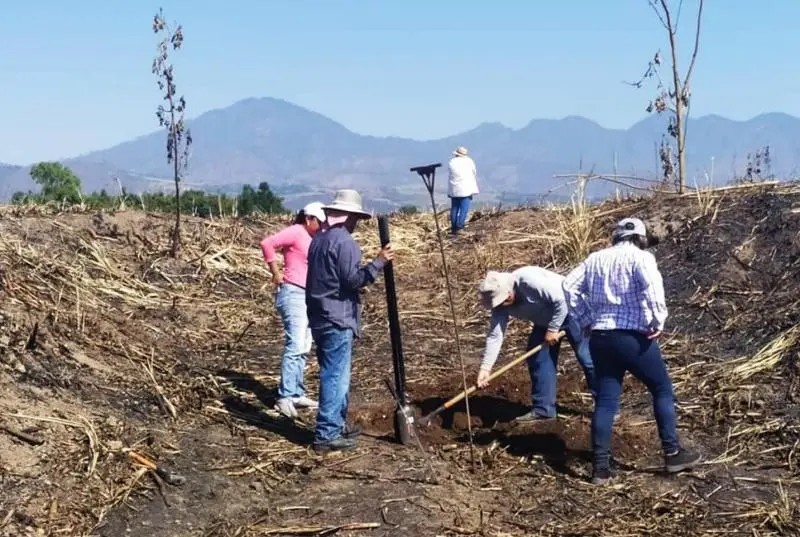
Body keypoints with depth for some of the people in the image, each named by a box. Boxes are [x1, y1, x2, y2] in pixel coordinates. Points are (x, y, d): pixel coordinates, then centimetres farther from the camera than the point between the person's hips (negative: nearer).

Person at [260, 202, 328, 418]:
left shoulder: (311, 238, 16)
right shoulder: (296, 232, -11)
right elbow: (267, 243, -20)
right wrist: (276, 273, -16)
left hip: (307, 295, 10)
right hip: (293, 293, -10)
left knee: (303, 348, 12)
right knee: (295, 346, -15)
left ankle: (296, 394, 18)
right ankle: (285, 397, -15)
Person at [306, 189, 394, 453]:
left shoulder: (318, 239, 15)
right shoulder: (344, 241, -14)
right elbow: (353, 279, -19)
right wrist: (378, 262, -14)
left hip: (319, 317, 10)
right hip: (337, 320, -10)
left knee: (334, 375, 19)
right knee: (336, 377, -6)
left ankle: (337, 424, 29)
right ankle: (327, 435, -5)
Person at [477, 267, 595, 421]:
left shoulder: (529, 280, -36)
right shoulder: (500, 301, -12)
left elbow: (561, 300, -30)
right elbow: (495, 335, -13)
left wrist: (553, 329, -22)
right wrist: (485, 367, -20)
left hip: (569, 309, -8)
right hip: (545, 320, 8)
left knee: (585, 355, -6)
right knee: (537, 358, 4)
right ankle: (543, 409, 12)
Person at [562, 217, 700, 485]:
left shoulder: (595, 259, 13)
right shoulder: (640, 257, -4)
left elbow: (569, 285, 9)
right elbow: (652, 285, -23)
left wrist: (586, 319, 12)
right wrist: (658, 322, -14)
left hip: (600, 337, 5)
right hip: (633, 336, -5)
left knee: (605, 400, 7)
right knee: (662, 390, 12)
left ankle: (600, 467, 4)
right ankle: (672, 453, 14)